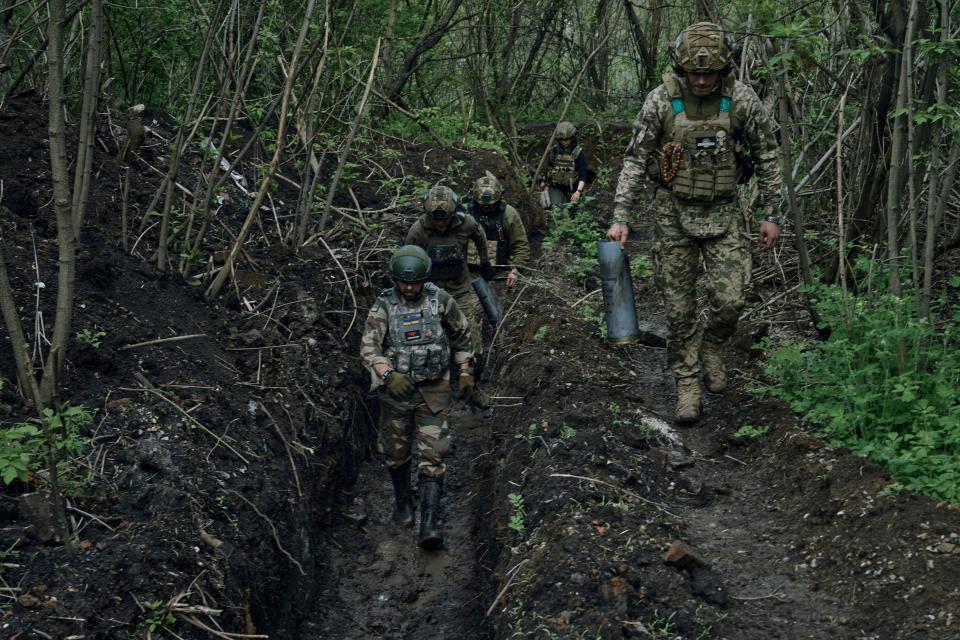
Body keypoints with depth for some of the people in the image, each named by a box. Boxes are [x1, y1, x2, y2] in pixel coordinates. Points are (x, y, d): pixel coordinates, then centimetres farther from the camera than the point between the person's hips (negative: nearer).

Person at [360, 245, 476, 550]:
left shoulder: (440, 300, -6)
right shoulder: (383, 306, -10)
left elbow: (461, 333, 10)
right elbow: (369, 347, -21)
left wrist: (466, 371, 7)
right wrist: (389, 375, -38)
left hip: (433, 391, 0)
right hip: (396, 390, 0)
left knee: (432, 456, -7)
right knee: (397, 453, 16)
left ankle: (429, 525, -11)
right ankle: (402, 500, 42)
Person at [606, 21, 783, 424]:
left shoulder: (743, 101, -9)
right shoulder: (661, 101, -11)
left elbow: (766, 158, 1)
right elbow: (635, 160, -6)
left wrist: (771, 214, 1)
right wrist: (620, 218, -10)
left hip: (722, 212, 0)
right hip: (673, 212, 0)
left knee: (730, 300, -8)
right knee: (679, 308, 3)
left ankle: (712, 345, 25)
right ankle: (687, 385, 17)